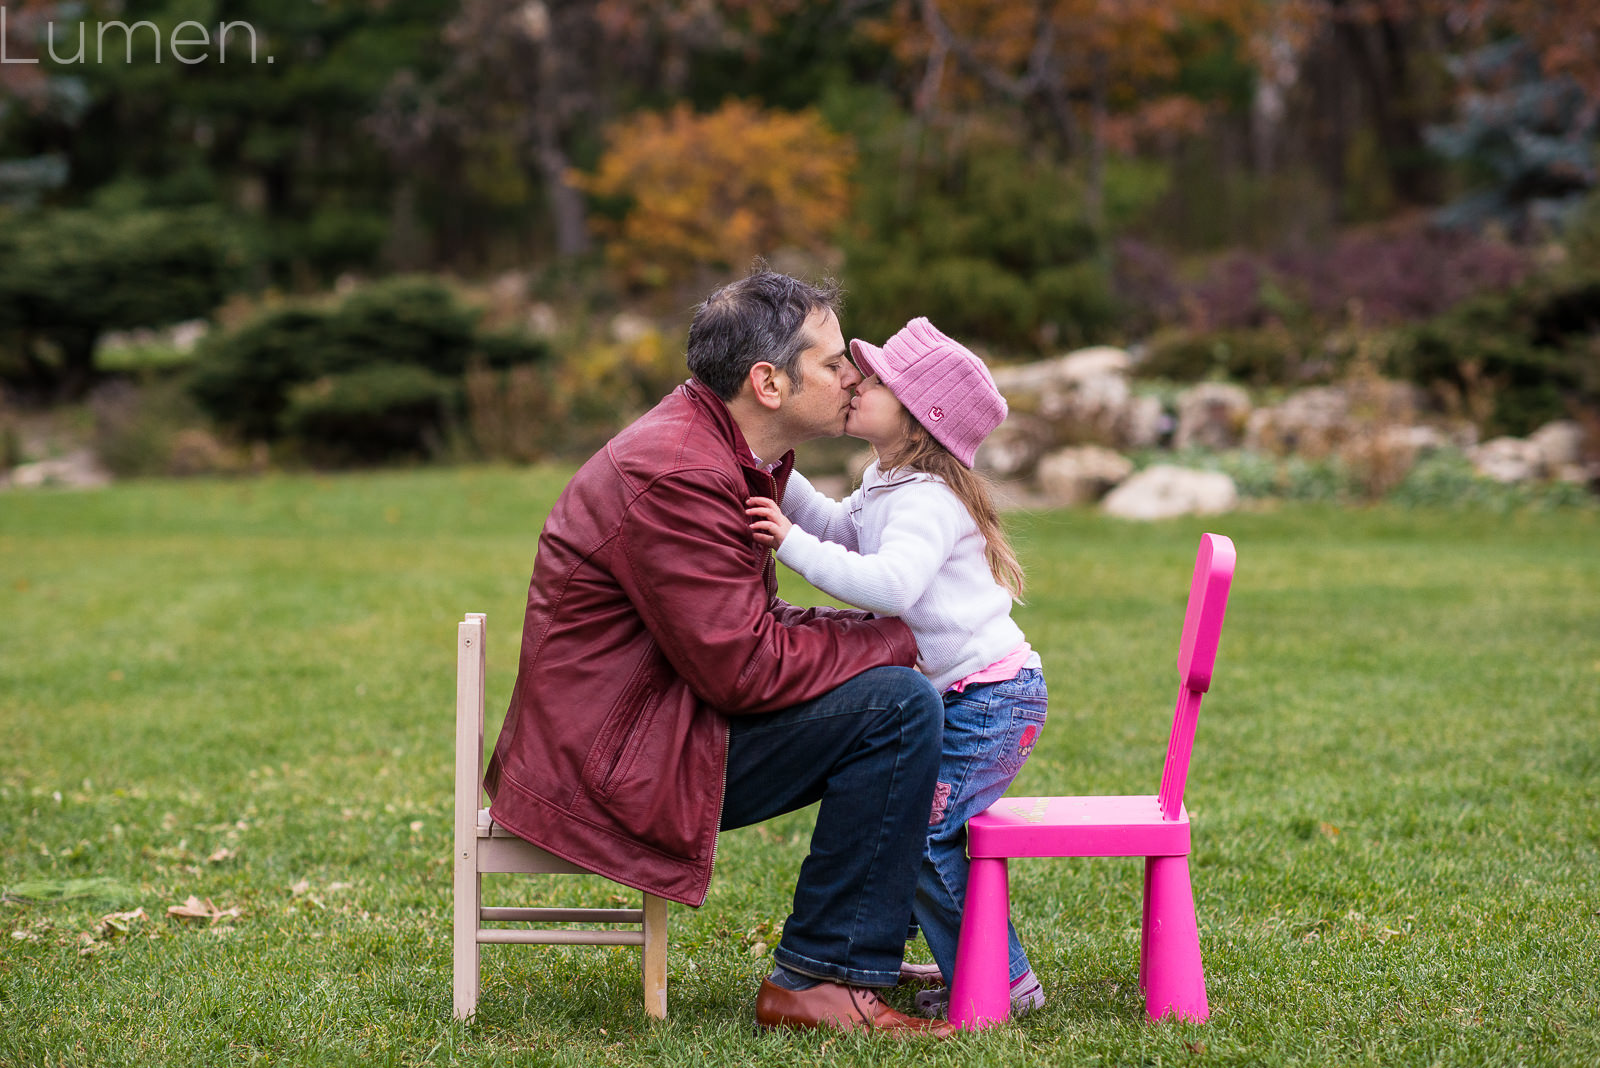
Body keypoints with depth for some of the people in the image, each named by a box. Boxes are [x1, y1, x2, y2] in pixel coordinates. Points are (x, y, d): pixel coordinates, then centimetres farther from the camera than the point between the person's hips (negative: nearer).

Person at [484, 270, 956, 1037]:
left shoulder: (718, 449, 12)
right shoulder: (676, 477, -21)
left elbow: (745, 626, 15)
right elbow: (745, 669, -24)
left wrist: (868, 631, -1)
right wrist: (895, 640, -12)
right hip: (615, 763, -11)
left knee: (887, 690, 17)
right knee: (898, 705, -18)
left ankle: (870, 947, 22)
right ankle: (818, 981, -12)